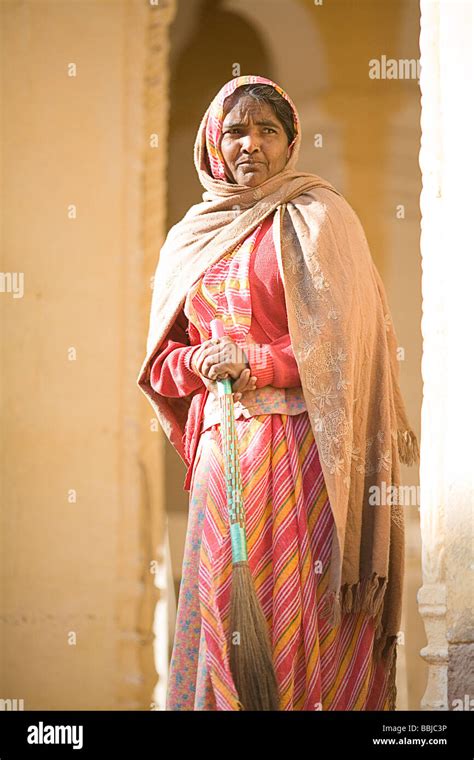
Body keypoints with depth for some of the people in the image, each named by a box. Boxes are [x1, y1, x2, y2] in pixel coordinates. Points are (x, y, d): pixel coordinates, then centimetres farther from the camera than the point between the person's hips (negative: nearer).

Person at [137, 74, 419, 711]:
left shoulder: (317, 217, 3)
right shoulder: (191, 238, 17)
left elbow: (343, 337, -6)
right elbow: (160, 362, 17)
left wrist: (254, 363, -11)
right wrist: (204, 362, -4)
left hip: (302, 445, -5)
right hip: (221, 446, 5)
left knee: (302, 606, -9)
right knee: (225, 608, 1)